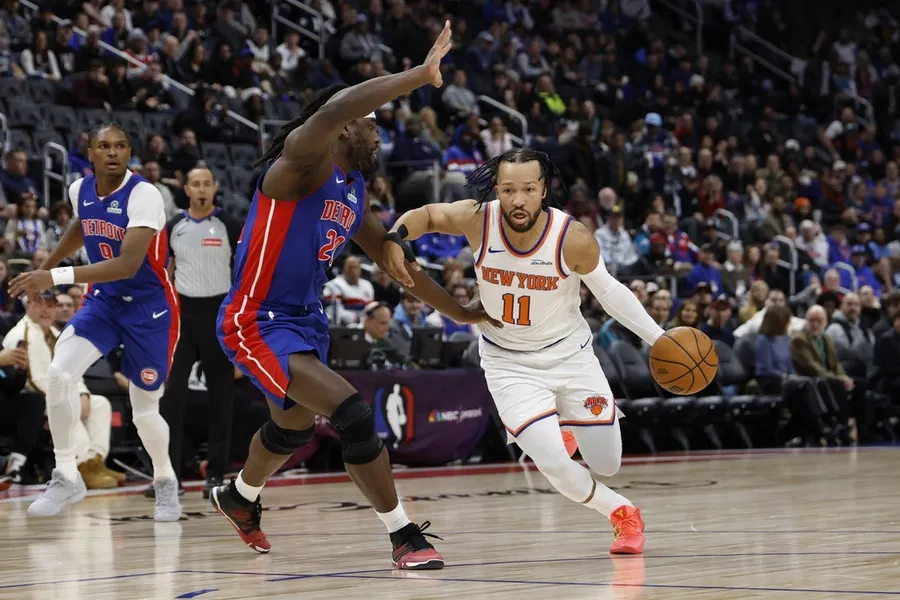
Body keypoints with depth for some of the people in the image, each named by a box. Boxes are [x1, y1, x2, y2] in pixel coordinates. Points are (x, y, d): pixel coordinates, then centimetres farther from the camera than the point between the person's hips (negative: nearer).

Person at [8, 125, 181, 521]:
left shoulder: (144, 195, -25)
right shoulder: (80, 190, -4)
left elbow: (128, 265, -36)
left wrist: (57, 277, -42)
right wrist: (44, 267, 27)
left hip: (149, 308, -5)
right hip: (103, 300, 5)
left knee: (145, 411, 2)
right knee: (59, 373, -20)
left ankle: (165, 481, 33)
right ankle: (66, 477, -6)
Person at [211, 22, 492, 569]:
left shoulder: (355, 192, 8)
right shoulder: (305, 159, -19)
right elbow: (332, 111, -40)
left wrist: (457, 311, 18)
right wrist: (421, 75, -40)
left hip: (307, 321, 10)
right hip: (256, 323, -10)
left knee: (295, 427, 30)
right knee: (353, 414, -22)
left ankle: (238, 498, 60)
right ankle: (405, 537, -14)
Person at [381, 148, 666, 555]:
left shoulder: (573, 239, -23)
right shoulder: (477, 220, -22)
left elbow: (609, 292, -6)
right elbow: (426, 215, -3)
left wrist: (660, 338, -8)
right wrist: (394, 238, -23)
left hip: (569, 353, 1)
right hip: (509, 363, 0)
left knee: (606, 465, 6)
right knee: (555, 466, -15)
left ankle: (561, 426, 42)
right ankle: (621, 512, 16)